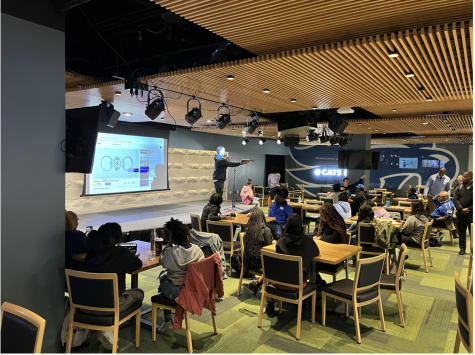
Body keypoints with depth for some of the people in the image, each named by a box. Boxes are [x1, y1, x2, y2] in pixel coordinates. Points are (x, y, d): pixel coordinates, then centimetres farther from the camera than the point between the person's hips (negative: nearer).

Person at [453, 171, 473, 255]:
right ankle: (462, 248, 21)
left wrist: (468, 209, -16)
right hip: (460, 213, 4)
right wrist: (461, 209, -12)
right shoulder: (460, 188, 8)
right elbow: (455, 199, 2)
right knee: (461, 232, 10)